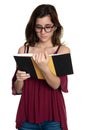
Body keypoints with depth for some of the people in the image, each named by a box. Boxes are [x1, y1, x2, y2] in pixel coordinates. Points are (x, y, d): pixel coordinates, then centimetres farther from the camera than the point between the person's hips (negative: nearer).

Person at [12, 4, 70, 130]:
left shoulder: (63, 50, -2)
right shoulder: (23, 50, 3)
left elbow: (57, 84, -15)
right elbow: (17, 90, 6)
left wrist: (44, 67, -32)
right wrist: (19, 80, -15)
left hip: (52, 116, -2)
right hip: (27, 115, 2)